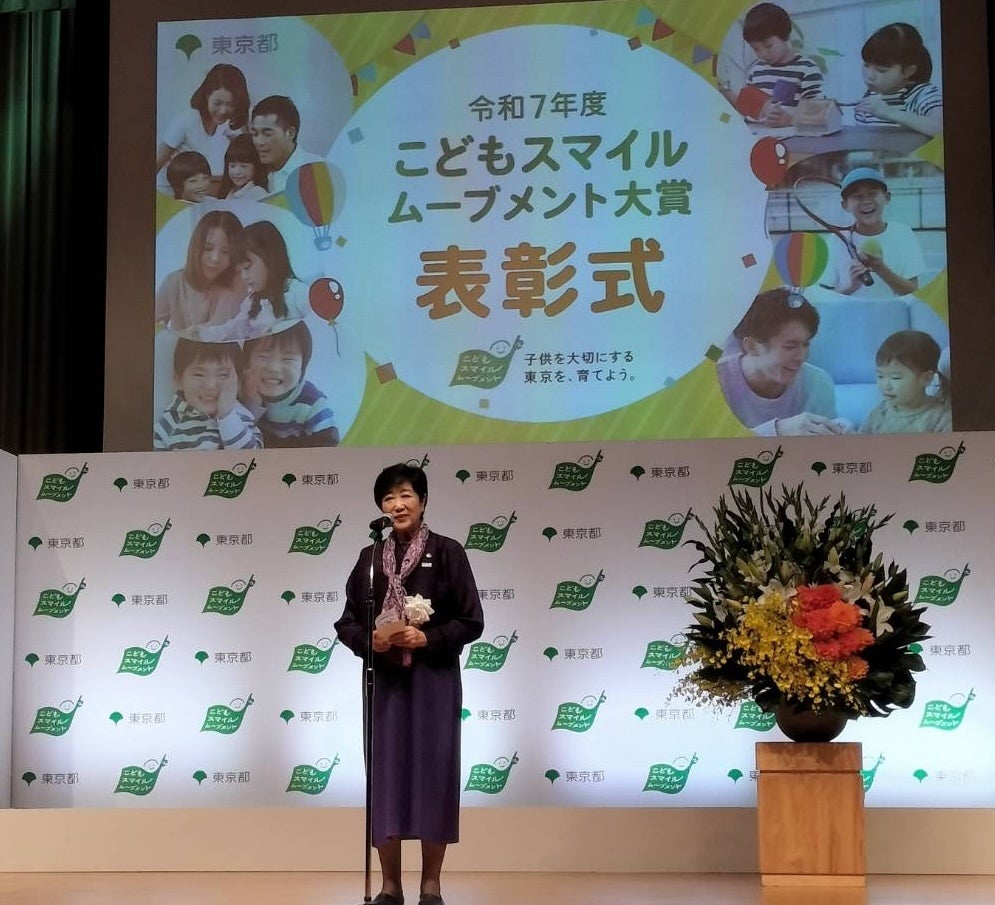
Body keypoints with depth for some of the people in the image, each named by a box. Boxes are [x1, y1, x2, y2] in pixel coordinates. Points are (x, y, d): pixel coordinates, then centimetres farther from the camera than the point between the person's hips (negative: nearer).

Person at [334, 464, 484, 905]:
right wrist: (370, 640, -12)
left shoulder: (447, 552, -2)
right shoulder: (371, 558, 7)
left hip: (435, 679, -2)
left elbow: (472, 621, -3)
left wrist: (428, 639, -16)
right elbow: (348, 621, 8)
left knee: (433, 770, 0)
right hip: (385, 680, 3)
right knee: (386, 772, 3)